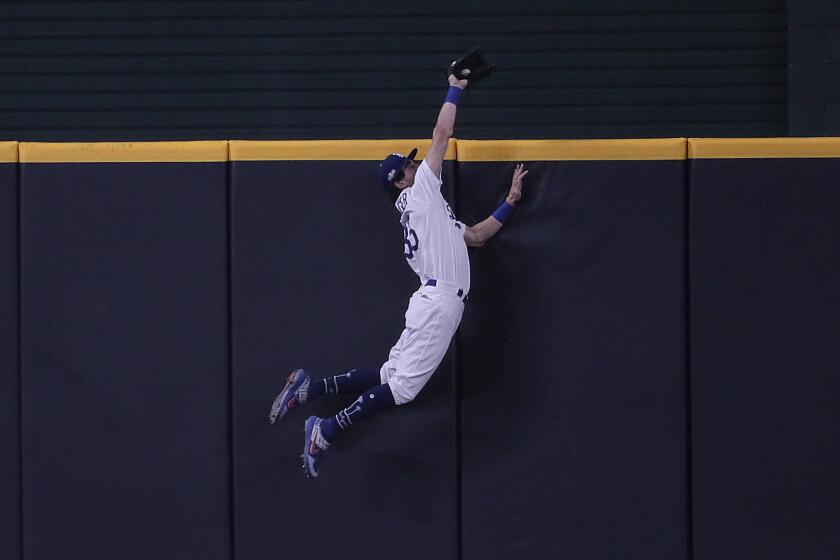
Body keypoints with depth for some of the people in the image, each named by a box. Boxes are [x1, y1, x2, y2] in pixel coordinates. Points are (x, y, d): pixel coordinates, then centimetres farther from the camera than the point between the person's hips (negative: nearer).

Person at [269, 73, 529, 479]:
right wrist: (455, 89, 9)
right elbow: (442, 134, -2)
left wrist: (509, 202, 29)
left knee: (389, 378, 7)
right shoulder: (420, 191, 1)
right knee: (402, 386, -14)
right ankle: (326, 431, -15)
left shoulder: (427, 211, 26)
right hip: (438, 301, -9)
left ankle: (309, 388, 5)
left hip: (437, 302, 9)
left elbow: (475, 236, 33)